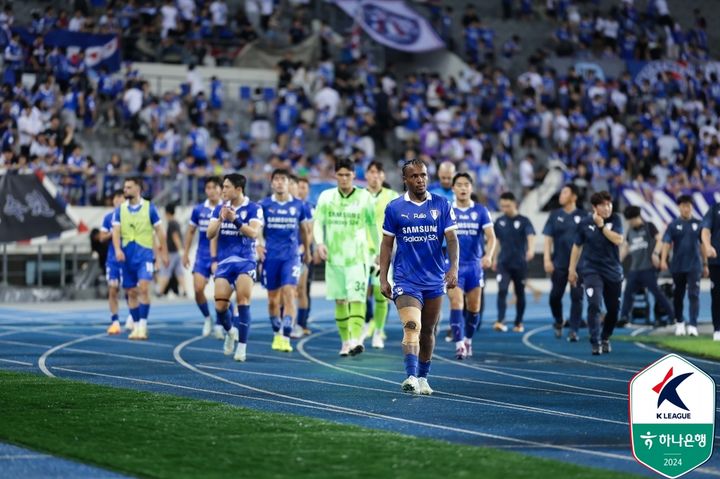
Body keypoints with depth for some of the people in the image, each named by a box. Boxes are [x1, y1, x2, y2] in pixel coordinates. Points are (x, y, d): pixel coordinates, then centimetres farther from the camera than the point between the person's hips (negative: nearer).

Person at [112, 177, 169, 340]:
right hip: (127, 256, 3)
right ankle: (135, 326, 17)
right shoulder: (120, 210, 6)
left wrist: (163, 252, 4)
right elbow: (116, 231, -2)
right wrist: (118, 249, -19)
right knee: (131, 292, 7)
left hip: (145, 254, -3)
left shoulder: (149, 207, 0)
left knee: (143, 288, -17)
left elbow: (159, 230, 5)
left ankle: (143, 325, -15)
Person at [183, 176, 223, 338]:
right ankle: (207, 318, 13)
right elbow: (190, 232, 13)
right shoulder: (198, 210, 3)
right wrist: (185, 253, 10)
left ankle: (219, 324, 10)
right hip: (202, 256, 2)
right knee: (198, 288, -9)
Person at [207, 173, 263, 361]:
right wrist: (221, 219, -16)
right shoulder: (220, 208, 9)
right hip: (224, 261, 4)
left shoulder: (253, 208, -4)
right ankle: (230, 331, 28)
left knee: (243, 300, -18)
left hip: (245, 260, -4)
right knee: (220, 306, -3)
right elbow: (210, 234, 2)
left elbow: (254, 233, -17)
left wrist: (235, 220, -29)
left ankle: (242, 346, -13)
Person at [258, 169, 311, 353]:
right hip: (271, 257, 1)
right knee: (273, 299, 8)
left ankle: (285, 338, -17)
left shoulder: (298, 205, 3)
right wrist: (257, 245, -14)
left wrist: (307, 250, 26)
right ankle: (277, 334, 27)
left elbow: (303, 229, 17)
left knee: (289, 296, -14)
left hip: (291, 257, -1)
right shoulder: (264, 205, 1)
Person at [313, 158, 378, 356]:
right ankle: (345, 341, 13)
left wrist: (377, 250, 11)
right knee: (340, 300, 5)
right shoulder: (326, 197, 5)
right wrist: (320, 242, -15)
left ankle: (356, 339, -24)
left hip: (358, 256, -2)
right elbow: (318, 222, 3)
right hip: (334, 256, 2)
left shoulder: (364, 197, 1)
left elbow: (373, 225, 9)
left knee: (356, 298, -15)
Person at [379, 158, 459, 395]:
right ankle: (411, 377, -30)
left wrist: (453, 267, -17)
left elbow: (451, 239, -1)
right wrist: (383, 278, 1)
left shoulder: (441, 205, 2)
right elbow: (387, 244, 6)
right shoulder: (394, 208, 1)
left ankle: (423, 377, 27)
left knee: (428, 331, 12)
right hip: (406, 280, -2)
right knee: (411, 326, -20)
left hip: (435, 280, 2)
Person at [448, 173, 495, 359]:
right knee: (456, 304, -16)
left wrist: (488, 256, -24)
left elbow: (491, 236, -6)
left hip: (474, 265, 2)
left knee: (474, 308, 9)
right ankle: (459, 345, -20)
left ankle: (468, 340, 30)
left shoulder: (481, 211, 2)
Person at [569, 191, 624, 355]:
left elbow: (618, 240, -16)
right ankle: (595, 343, -18)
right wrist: (572, 269, 6)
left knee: (613, 309, 9)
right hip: (592, 271, -2)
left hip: (613, 271, 2)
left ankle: (605, 338, 34)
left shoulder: (615, 220, -2)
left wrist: (602, 225, -19)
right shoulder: (585, 223, -4)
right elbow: (577, 246, 6)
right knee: (594, 304, -21)